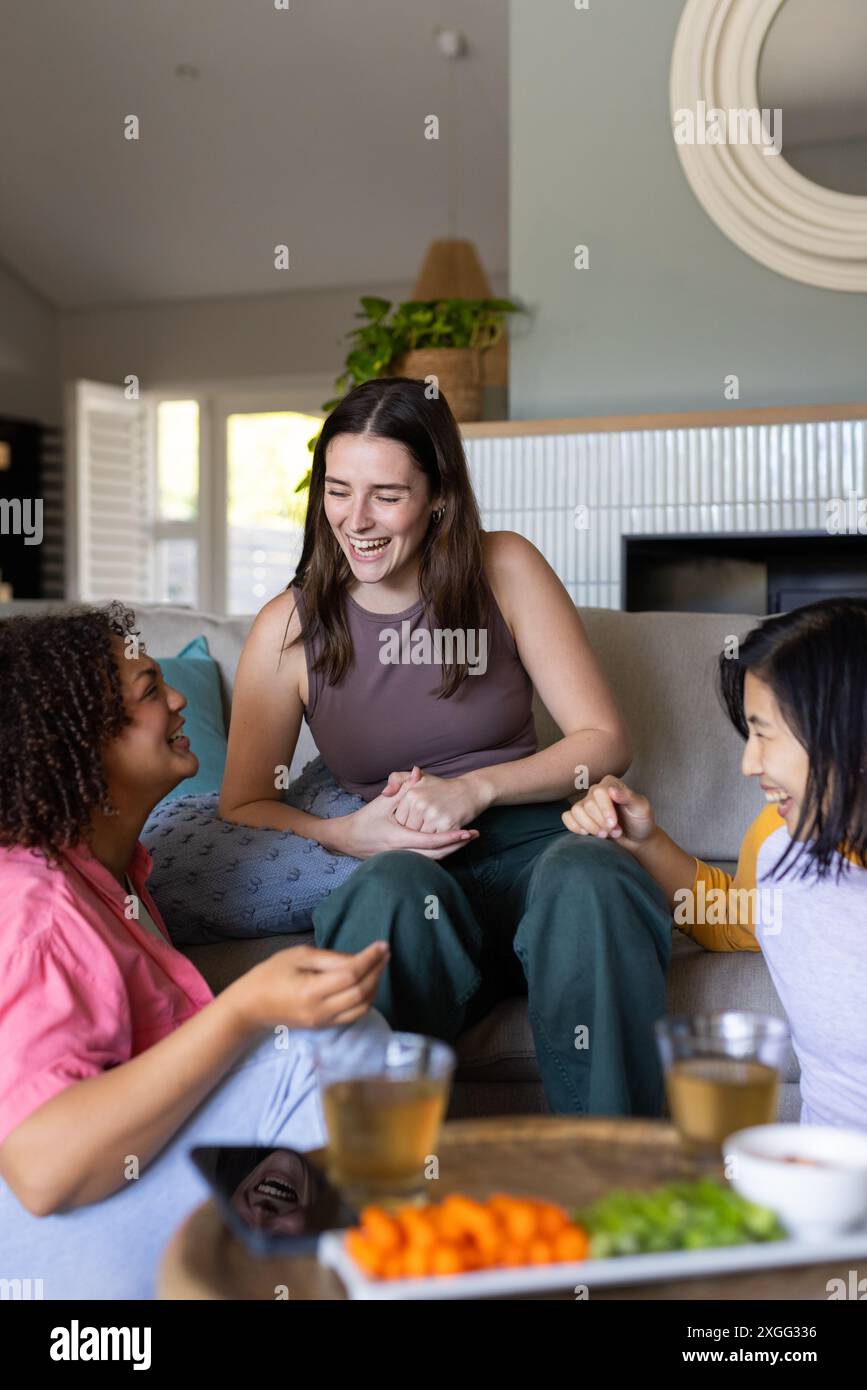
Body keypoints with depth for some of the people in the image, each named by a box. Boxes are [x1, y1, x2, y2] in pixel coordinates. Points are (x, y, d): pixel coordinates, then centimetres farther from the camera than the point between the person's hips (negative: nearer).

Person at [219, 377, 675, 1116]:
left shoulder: (504, 571, 2)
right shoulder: (290, 627, 2)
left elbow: (604, 741, 2)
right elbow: (241, 806, 8)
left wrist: (475, 788, -14)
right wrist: (349, 833, -12)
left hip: (531, 850, 1)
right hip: (401, 870, -1)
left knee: (590, 877, -35)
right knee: (392, 886, -37)